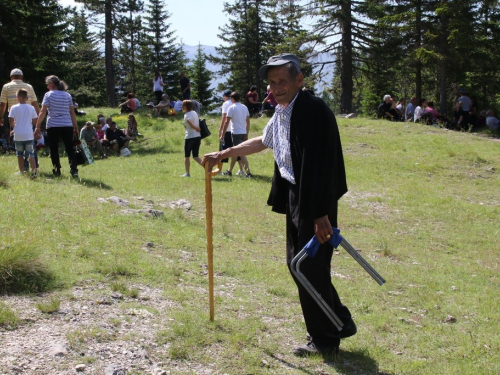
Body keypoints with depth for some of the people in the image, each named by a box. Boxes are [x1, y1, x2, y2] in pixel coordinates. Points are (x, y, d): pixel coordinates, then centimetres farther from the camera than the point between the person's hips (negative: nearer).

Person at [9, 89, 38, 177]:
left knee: (20, 153, 13)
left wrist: (14, 127, 13)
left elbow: (11, 120, -7)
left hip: (18, 135, -1)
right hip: (29, 135, 1)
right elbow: (35, 121, 5)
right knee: (31, 153, 0)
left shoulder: (14, 108, -4)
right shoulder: (31, 108, 2)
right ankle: (34, 169, -18)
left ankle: (21, 171, 18)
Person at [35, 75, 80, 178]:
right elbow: (72, 113, 10)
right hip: (67, 126, 3)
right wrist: (76, 127, 13)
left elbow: (43, 112, -6)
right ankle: (74, 170, -13)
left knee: (54, 150, 7)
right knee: (70, 149, 0)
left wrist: (38, 126, -4)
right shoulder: (67, 95, 11)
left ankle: (57, 171, 5)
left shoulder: (48, 95, 0)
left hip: (52, 126, -2)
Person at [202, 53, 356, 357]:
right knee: (298, 264, 16)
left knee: (312, 267, -2)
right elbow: (261, 141, 30)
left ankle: (325, 339, 15)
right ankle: (340, 323, 30)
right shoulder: (281, 114, 10)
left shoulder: (314, 110, -19)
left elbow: (322, 164, -24)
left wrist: (321, 214, -26)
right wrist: (223, 154, 32)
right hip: (294, 196, 10)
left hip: (316, 200, -10)